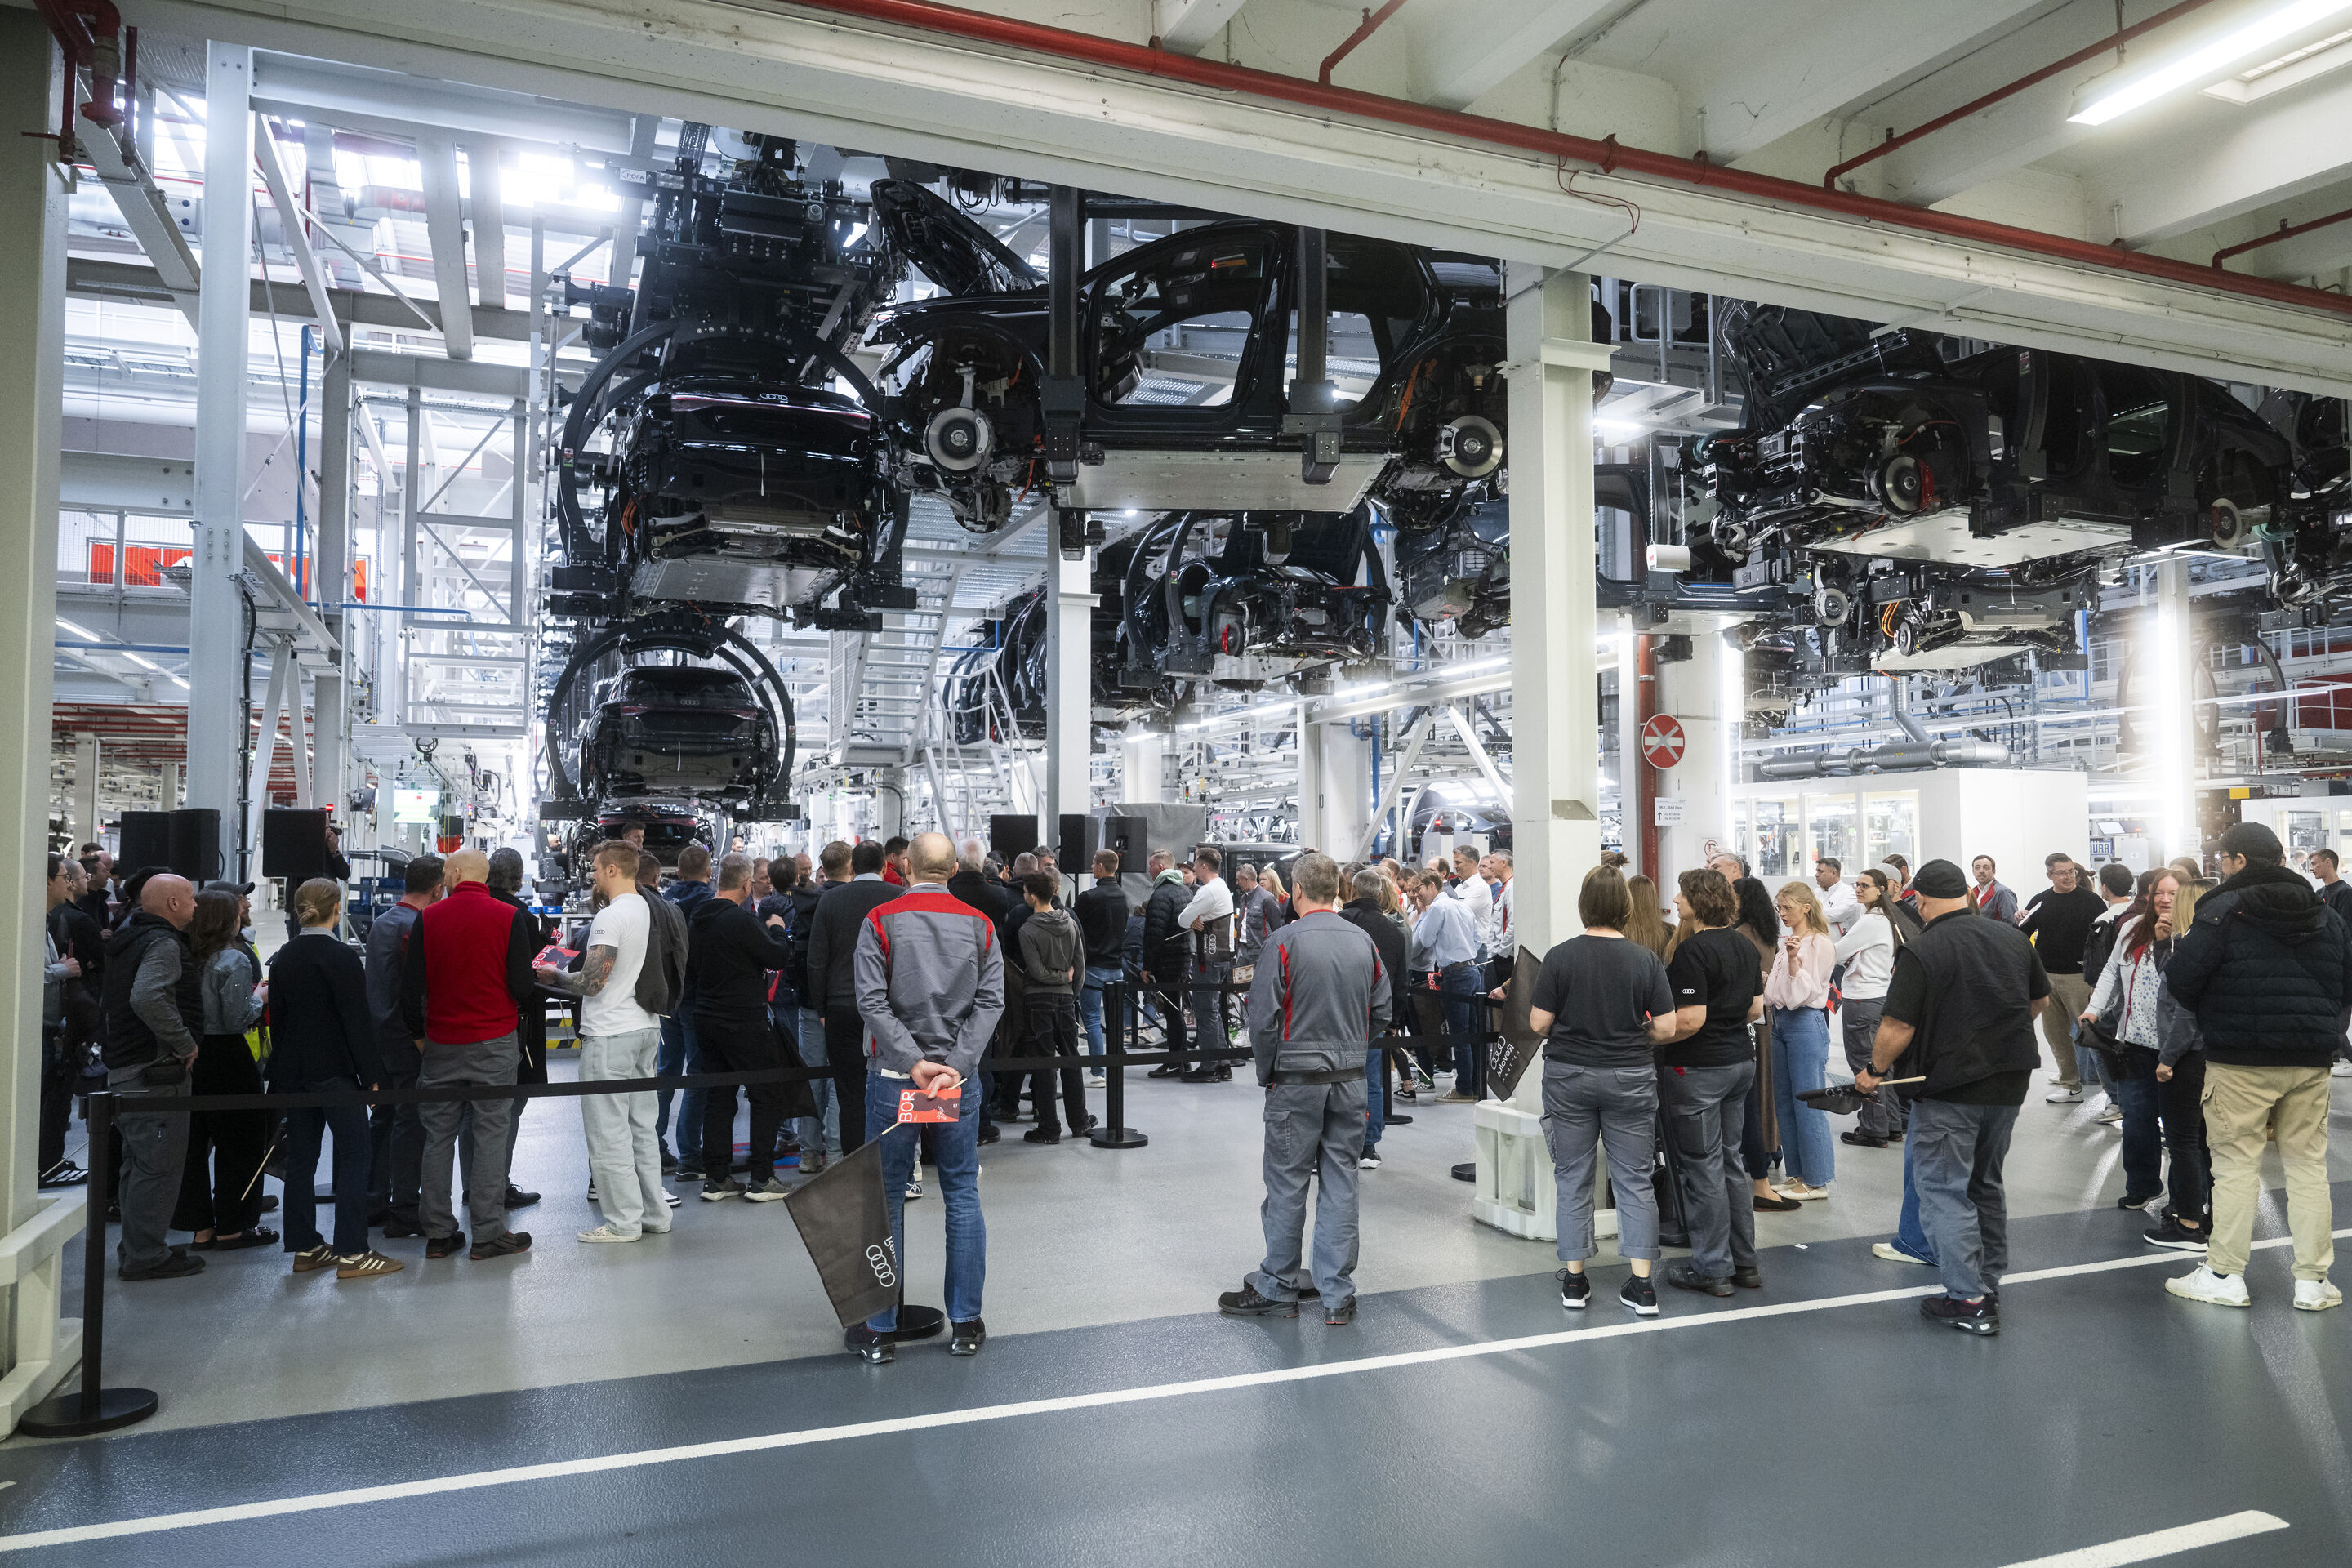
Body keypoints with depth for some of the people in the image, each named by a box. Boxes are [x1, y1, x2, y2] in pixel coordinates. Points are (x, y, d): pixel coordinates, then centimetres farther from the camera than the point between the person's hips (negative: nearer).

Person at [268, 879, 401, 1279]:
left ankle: (305, 1247, 17)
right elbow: (358, 1021, -15)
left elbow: (277, 1018, 12)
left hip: (293, 1072, 7)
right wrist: (372, 1074, -10)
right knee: (354, 1155, -2)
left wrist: (281, 1069, 19)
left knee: (301, 1156, 11)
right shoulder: (342, 958, -14)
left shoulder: (283, 958, 7)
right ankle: (351, 1253, -5)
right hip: (334, 1071, -7)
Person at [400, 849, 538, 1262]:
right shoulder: (510, 918, -8)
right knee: (490, 1133, 2)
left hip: (441, 1043, 2)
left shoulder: (428, 919, -2)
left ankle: (437, 1232, 16)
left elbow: (410, 989, 0)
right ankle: (487, 1234, 3)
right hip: (494, 1042, -2)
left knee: (439, 1135, 11)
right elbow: (522, 986, -10)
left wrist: (419, 1033, 15)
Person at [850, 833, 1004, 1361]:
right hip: (960, 1077, 2)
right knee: (962, 1195, 9)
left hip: (894, 1077, -1)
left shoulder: (880, 919, -3)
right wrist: (955, 1063, -11)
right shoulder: (980, 924, 3)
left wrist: (913, 1062, -12)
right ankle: (965, 1325, 15)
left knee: (886, 1200, 7)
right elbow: (990, 1000, -6)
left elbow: (872, 1001, -12)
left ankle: (879, 1328, 14)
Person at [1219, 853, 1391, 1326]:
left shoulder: (1285, 941, -10)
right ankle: (1338, 1296, 13)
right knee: (1340, 1184, 8)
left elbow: (1263, 1018, -11)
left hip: (1297, 1079, -4)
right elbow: (1381, 1013, 9)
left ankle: (1276, 1290, 16)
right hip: (1351, 1079, 4)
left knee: (1287, 1185, 5)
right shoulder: (1364, 942, 4)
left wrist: (1267, 1074, 2)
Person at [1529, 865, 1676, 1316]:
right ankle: (1642, 1285, 8)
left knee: (1573, 1179, 10)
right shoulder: (1646, 959, -6)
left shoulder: (1560, 956, -9)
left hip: (1569, 1075, 0)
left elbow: (1538, 1023, -8)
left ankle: (1574, 1280, 17)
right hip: (1630, 1078, 1)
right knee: (1634, 1179, 8)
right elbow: (1665, 1029, -6)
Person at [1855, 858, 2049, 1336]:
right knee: (1986, 1184, 21)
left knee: (1944, 1190, 2)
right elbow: (2040, 1000, 18)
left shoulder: (1920, 952, -17)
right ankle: (1990, 1283, 30)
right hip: (2008, 1084, 7)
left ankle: (1969, 1300, -1)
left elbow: (1898, 1028, -20)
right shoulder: (2014, 938, 3)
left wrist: (1874, 1072, -3)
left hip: (1948, 1089, -7)